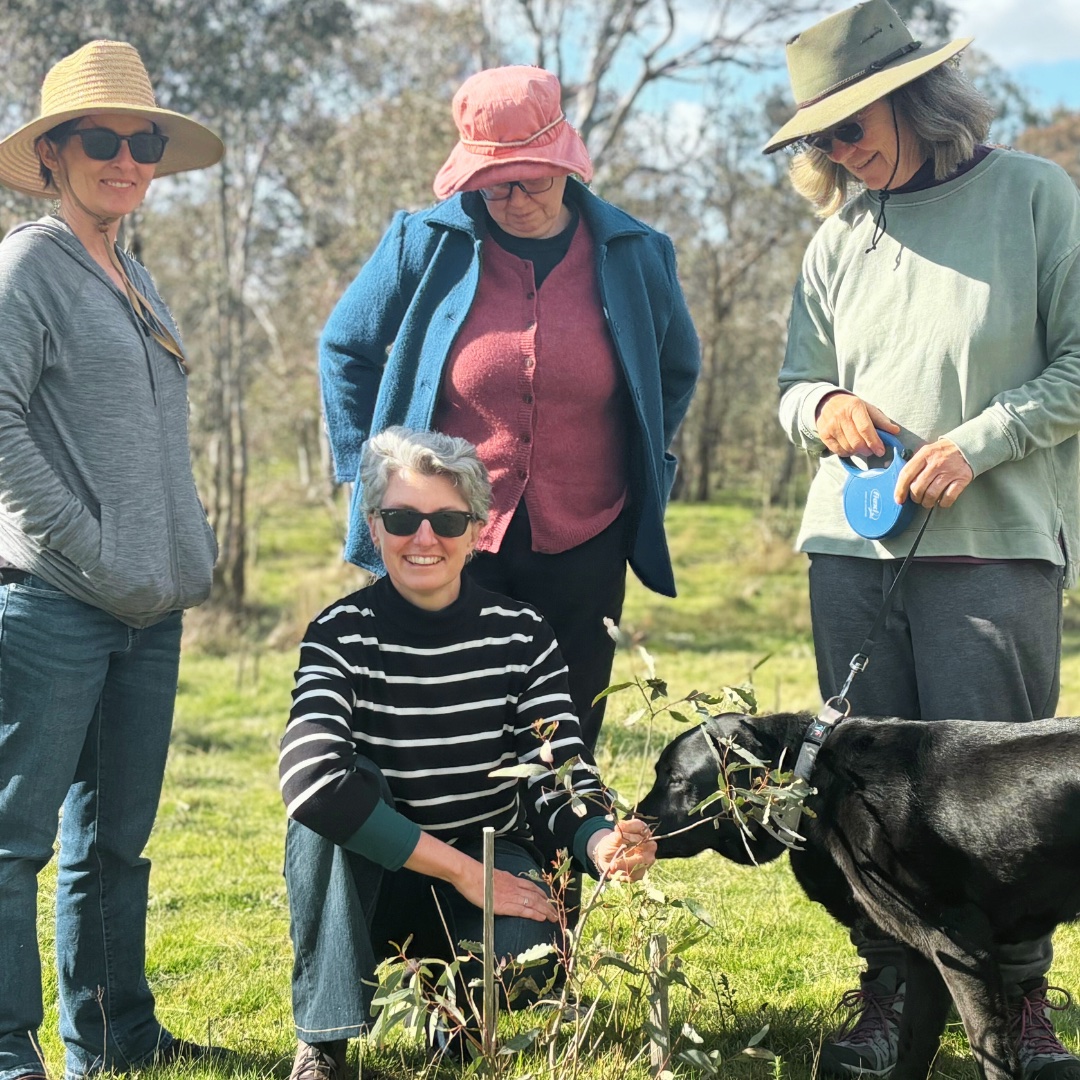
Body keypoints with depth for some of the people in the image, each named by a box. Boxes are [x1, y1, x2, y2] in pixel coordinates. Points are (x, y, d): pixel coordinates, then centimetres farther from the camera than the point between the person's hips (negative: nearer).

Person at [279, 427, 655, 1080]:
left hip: (494, 869, 1)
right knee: (340, 791, -30)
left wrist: (602, 843, -37)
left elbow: (562, 780, -13)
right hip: (368, 887, -1)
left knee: (526, 960, -31)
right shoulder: (343, 634, -12)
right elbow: (311, 777, -30)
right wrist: (463, 870, -31)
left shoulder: (521, 635, -6)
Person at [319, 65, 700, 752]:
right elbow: (346, 348, 10)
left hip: (583, 547, 2)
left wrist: (644, 469, 12)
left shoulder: (634, 255, 2)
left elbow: (677, 369, 20)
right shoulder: (425, 244, -3)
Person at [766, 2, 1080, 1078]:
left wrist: (978, 441, -12)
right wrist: (825, 409, -3)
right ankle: (889, 992, 16)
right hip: (854, 542, 4)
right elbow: (795, 385, 20)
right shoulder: (838, 239, 15)